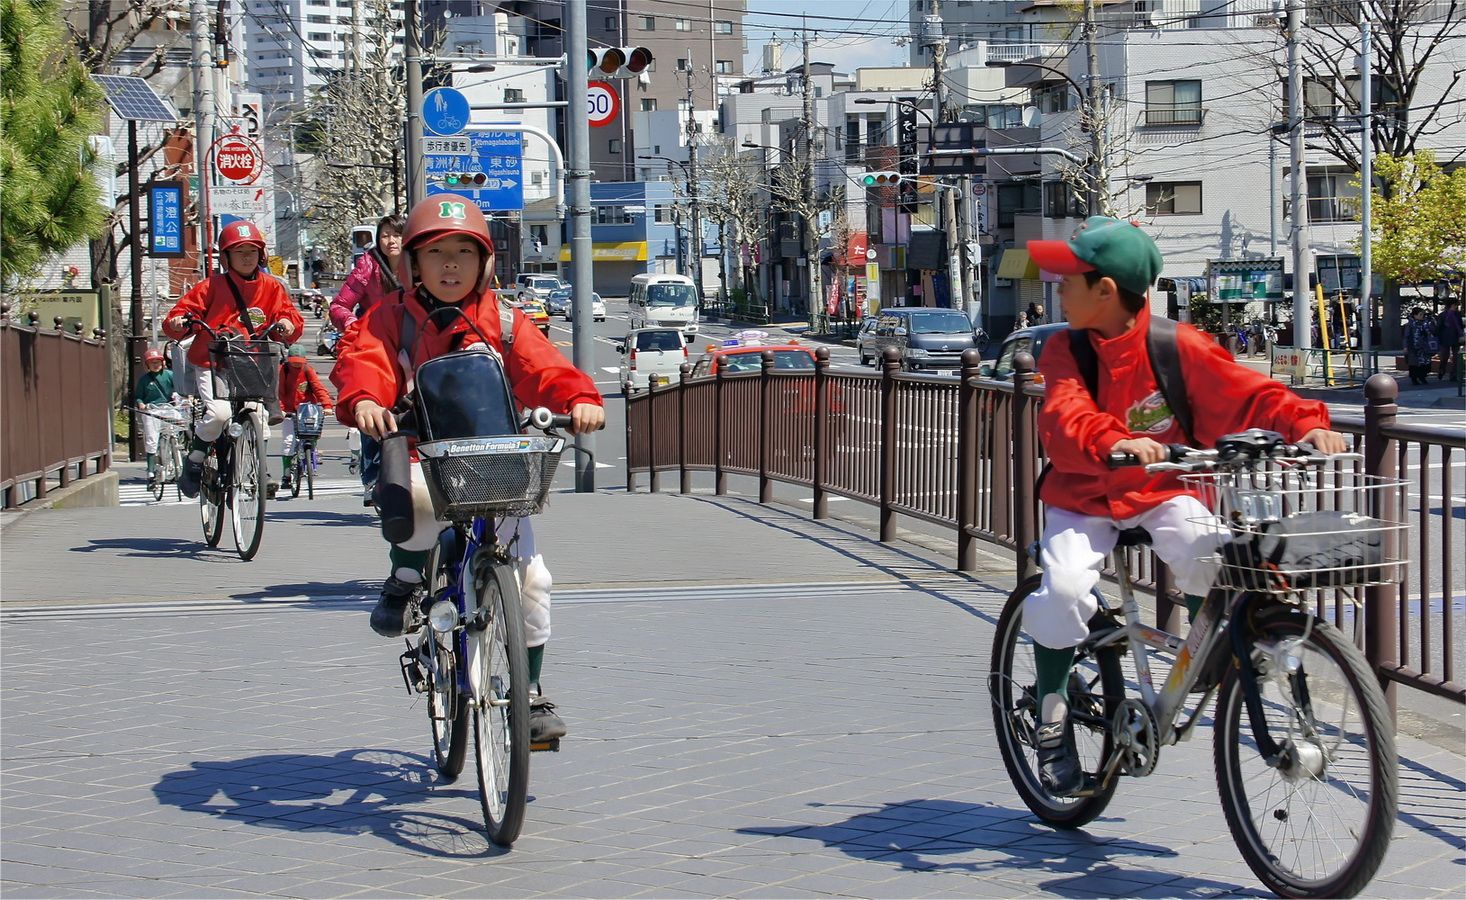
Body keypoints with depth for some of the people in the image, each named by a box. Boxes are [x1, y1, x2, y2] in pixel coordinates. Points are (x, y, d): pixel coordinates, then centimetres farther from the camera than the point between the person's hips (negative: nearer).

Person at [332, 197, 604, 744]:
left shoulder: (504, 323, 7)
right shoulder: (391, 320, 3)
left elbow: (543, 369, -6)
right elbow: (363, 363, -13)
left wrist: (579, 399, -28)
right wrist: (364, 401, -37)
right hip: (419, 457, -2)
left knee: (530, 577, -7)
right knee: (420, 496, -40)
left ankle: (531, 693, 12)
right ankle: (405, 576, -4)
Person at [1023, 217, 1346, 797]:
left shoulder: (1177, 346, -12)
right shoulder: (1064, 353, -10)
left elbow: (1245, 391, -16)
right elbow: (1065, 422, -27)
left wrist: (1305, 421, -35)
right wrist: (1114, 443, -49)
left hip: (1161, 493, 0)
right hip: (1083, 498, 0)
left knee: (1208, 559, -28)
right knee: (1060, 594, -24)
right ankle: (1052, 711, 1)